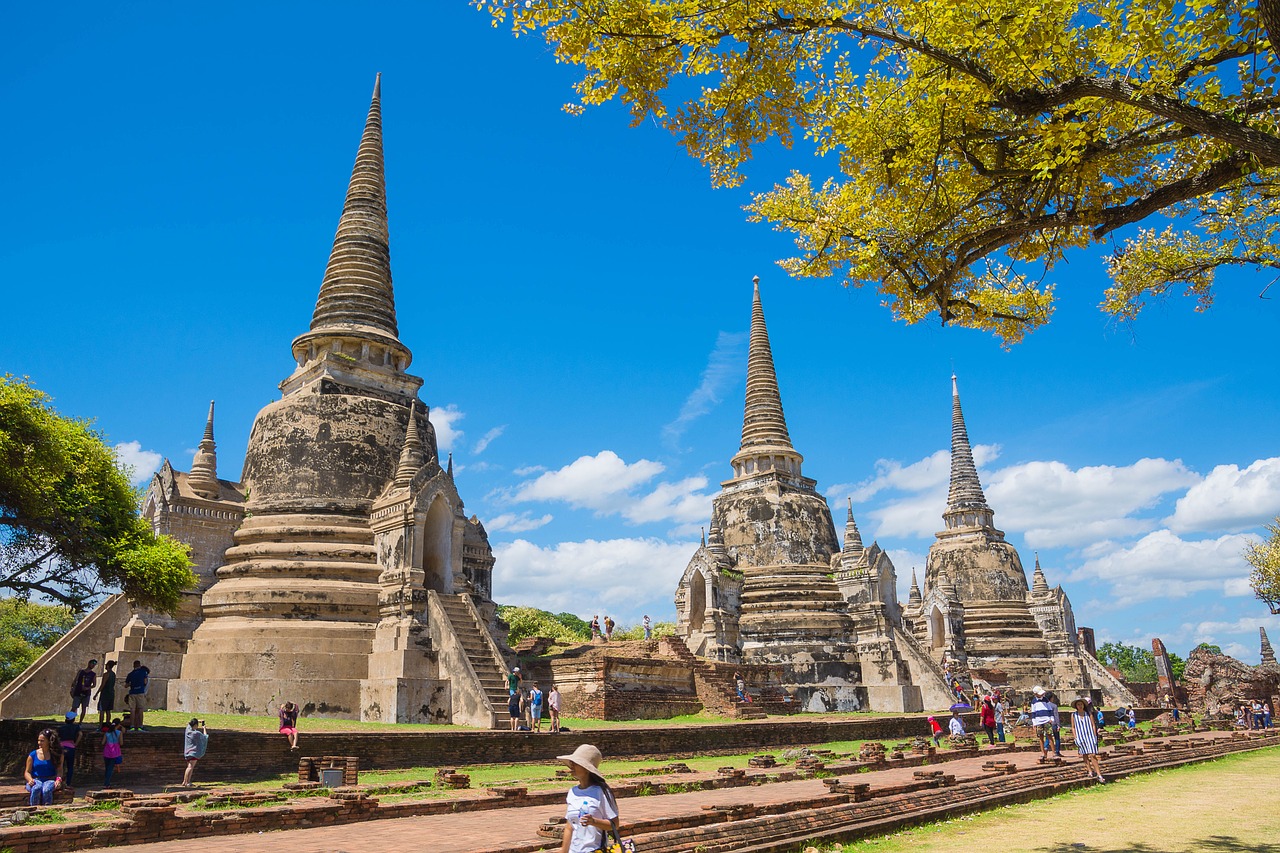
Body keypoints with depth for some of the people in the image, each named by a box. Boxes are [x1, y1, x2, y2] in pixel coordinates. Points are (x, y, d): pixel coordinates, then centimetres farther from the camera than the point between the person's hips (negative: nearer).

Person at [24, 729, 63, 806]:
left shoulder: (56, 755, 7)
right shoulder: (33, 755, 8)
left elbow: (59, 770, 5)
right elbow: (27, 772, 10)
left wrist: (58, 779, -16)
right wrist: (30, 779, -13)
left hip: (50, 780, -1)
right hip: (35, 780, 1)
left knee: (47, 789, -37)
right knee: (36, 789, -36)